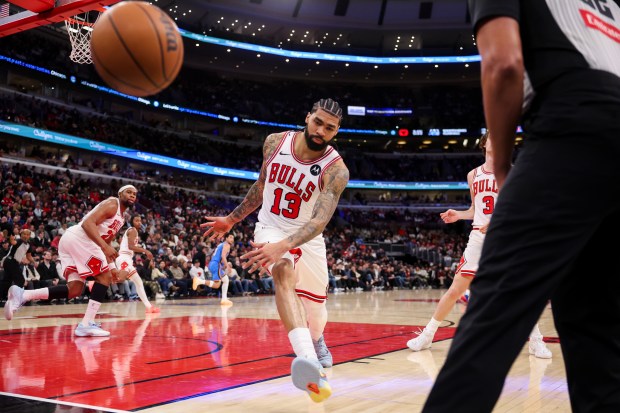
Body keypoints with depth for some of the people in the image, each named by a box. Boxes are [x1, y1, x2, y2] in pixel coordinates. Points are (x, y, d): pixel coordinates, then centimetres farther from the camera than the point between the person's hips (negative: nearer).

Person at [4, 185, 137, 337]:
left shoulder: (120, 219, 27)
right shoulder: (112, 204, -3)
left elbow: (106, 243, 33)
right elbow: (88, 223, -17)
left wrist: (112, 267, 23)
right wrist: (105, 247, -26)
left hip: (69, 240, 10)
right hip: (78, 238, -10)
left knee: (75, 289, 2)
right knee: (104, 276, -5)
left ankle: (22, 295, -6)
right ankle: (86, 324, -9)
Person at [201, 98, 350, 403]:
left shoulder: (336, 170, -24)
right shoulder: (275, 142, -12)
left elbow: (320, 220, -37)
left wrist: (283, 246, -52)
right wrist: (232, 219, 12)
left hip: (307, 238, 0)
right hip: (271, 228, 0)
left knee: (315, 303, 14)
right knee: (284, 272, -33)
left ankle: (316, 340, 53)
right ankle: (309, 360, -48)